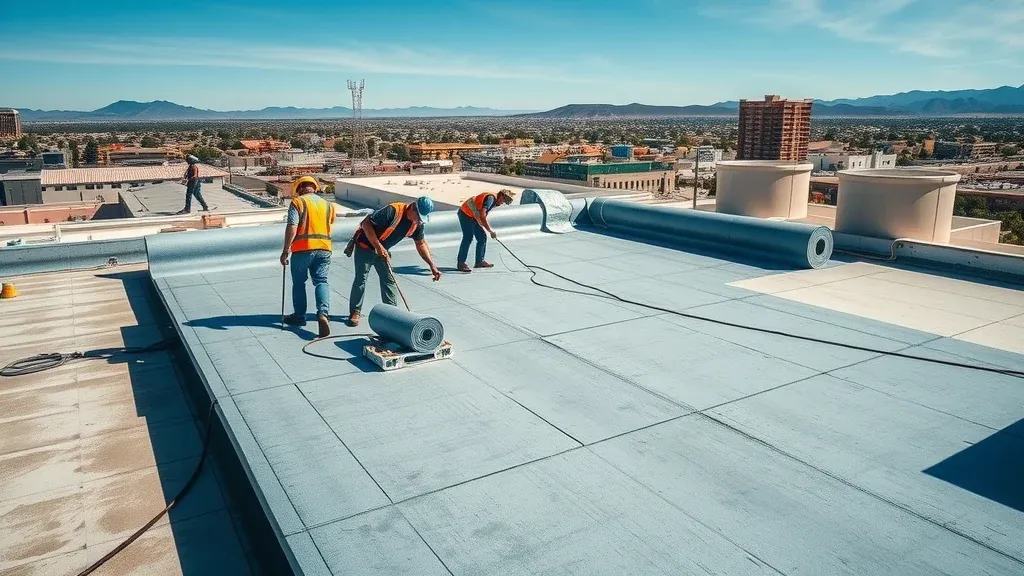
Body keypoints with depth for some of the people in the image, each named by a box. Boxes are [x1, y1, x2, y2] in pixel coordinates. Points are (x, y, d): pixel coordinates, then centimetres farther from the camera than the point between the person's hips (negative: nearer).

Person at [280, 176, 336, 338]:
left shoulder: (298, 202, -2)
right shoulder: (328, 205, 14)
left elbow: (292, 227, -12)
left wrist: (285, 250, -11)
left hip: (303, 248, -3)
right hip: (324, 248, 3)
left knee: (299, 282, 13)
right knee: (321, 281, 4)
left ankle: (299, 316, 24)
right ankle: (323, 313, -20)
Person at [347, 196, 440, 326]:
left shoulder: (417, 223, -9)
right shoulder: (393, 211, -31)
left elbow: (421, 243, 5)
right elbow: (366, 223, -29)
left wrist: (432, 265, -3)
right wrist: (378, 246, -31)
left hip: (383, 250, 7)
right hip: (365, 246, -6)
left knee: (389, 279, 3)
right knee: (361, 278, -5)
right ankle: (355, 312, 4)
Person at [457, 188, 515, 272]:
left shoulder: (493, 200, 12)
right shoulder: (491, 198, -19)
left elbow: (483, 215, 19)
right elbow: (482, 214, -30)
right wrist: (490, 231, -28)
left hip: (473, 216, 10)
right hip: (466, 214, -10)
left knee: (482, 237, 10)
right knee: (468, 238, -15)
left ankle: (479, 261, 18)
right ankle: (461, 263, -11)